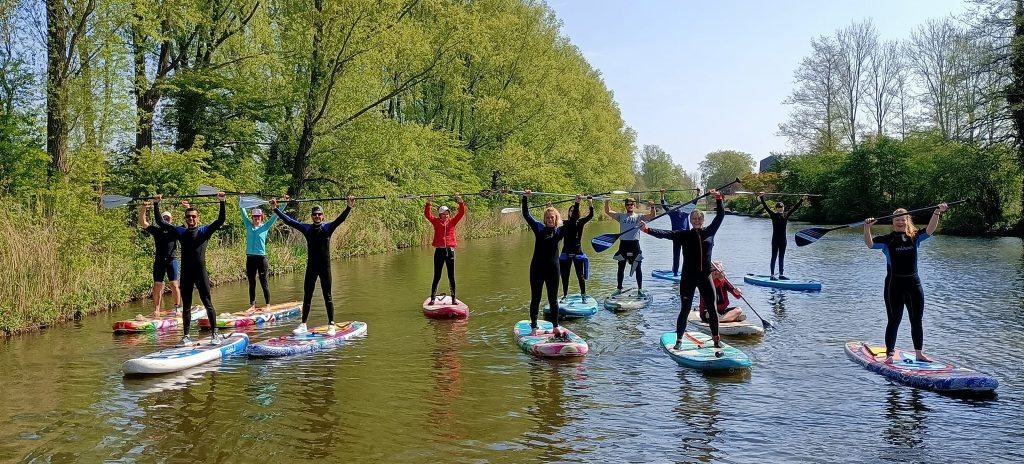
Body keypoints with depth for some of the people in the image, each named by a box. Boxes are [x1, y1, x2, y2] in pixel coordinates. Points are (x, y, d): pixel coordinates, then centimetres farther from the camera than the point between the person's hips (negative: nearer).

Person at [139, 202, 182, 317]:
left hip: (172, 260, -1)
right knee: (157, 286, 0)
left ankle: (177, 308, 1)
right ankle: (156, 309, 2)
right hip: (159, 261, 2)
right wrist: (143, 209, -9)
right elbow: (142, 223, 3)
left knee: (174, 285, -4)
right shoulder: (156, 230, 12)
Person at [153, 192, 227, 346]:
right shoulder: (181, 231, 11)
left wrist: (222, 203, -18)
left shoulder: (204, 230, 3)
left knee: (207, 303, -2)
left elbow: (220, 221, -10)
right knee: (186, 306, 8)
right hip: (185, 273, 3)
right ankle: (186, 336, 13)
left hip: (201, 271, -3)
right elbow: (160, 222, 13)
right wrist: (156, 204, 8)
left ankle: (215, 334, 3)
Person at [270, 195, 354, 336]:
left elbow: (340, 219, -17)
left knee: (327, 296, 2)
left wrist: (349, 207, -33)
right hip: (311, 267, 3)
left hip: (325, 266, -3)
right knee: (307, 296, 8)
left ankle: (331, 325, 7)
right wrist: (275, 209, 0)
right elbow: (288, 221, 5)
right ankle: (303, 325, 16)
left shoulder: (328, 227, -3)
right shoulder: (306, 228, 4)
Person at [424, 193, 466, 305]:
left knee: (451, 276, 7)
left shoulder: (452, 221, 6)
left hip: (450, 250, 1)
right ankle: (432, 298, 9)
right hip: (439, 251, -1)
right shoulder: (436, 222, 3)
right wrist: (428, 202, -23)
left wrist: (460, 201, -18)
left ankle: (453, 298, 13)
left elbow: (461, 213, -3)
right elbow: (427, 214, -10)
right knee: (437, 276, 3)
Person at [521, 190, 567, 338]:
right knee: (535, 299, 7)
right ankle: (533, 327, 14)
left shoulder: (560, 231, 3)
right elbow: (526, 215, -3)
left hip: (552, 268, 0)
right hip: (537, 268, 0)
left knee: (553, 299, 9)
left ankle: (555, 327, 19)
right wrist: (525, 198, -11)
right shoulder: (539, 228, 3)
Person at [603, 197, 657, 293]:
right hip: (623, 244, 1)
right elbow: (608, 212, 3)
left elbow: (652, 216, -7)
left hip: (634, 244, -1)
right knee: (621, 267, 8)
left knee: (637, 268, 3)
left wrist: (652, 207, -24)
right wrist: (607, 202, -12)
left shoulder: (639, 216, 5)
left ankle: (640, 289, 11)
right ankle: (619, 288, 18)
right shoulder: (621, 216, 9)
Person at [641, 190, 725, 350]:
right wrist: (647, 229, -25)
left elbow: (720, 215, 6)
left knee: (712, 309, 7)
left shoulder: (710, 232, 7)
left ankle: (716, 338, 21)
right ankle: (679, 339, 12)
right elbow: (665, 234, -12)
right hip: (688, 278, -2)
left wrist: (718, 198, -6)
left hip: (705, 277, 2)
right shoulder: (684, 235, -1)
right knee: (685, 310, 2)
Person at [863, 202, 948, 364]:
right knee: (894, 320, -2)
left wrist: (937, 213, -20)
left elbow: (929, 230, -6)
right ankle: (889, 354, 3)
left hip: (914, 283, 4)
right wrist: (867, 228, -35)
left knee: (917, 320, 11)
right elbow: (870, 243, -17)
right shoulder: (887, 239, -2)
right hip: (894, 284, -4)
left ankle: (919, 353, 21)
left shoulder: (914, 237, 7)